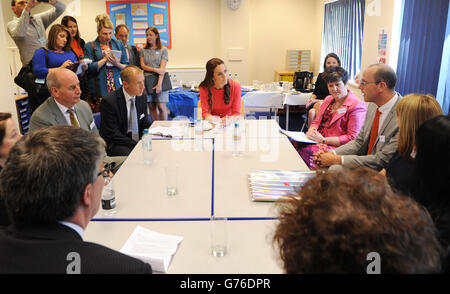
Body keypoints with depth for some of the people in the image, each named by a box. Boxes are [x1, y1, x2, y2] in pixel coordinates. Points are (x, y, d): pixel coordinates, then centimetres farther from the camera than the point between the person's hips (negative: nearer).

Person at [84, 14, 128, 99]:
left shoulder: (119, 44, 12)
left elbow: (127, 67, 9)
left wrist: (117, 64, -10)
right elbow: (89, 68, -4)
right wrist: (105, 58, -9)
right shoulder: (90, 46, 6)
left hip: (118, 86, 2)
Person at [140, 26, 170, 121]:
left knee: (161, 106, -8)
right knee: (151, 106, 3)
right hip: (147, 81, 3)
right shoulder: (143, 50, 13)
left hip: (159, 79, -3)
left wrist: (159, 83, -15)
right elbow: (143, 66, 3)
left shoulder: (163, 50, 4)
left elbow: (162, 68, -5)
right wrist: (155, 69, -12)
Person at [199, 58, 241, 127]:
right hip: (213, 124, 0)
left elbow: (236, 113, -10)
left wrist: (230, 119, -32)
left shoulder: (235, 86, -10)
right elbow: (205, 112, -10)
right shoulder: (204, 88, -10)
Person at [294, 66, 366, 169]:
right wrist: (311, 131, -3)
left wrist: (323, 140, -16)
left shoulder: (357, 106, -4)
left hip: (336, 147, -7)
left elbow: (352, 138, -11)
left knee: (305, 151, -32)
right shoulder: (328, 100, 20)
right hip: (317, 140, 7)